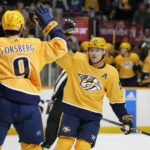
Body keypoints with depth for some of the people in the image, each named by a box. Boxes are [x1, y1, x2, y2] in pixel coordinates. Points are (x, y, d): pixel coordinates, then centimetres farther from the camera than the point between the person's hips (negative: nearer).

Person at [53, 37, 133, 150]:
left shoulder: (111, 73, 2)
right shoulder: (77, 60, -2)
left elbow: (117, 99, 9)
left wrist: (125, 118, 8)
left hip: (93, 116, 1)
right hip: (72, 110, -1)